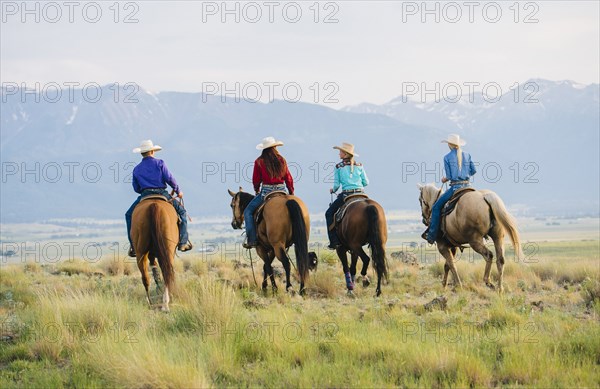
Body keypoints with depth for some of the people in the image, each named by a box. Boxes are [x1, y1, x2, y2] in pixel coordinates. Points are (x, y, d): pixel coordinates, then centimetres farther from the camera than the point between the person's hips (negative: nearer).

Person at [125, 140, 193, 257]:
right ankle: (183, 242, 4)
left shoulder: (137, 169, 12)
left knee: (129, 215, 20)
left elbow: (136, 188, 15)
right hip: (162, 194, -1)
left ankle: (133, 245, 6)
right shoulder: (159, 163, 3)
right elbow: (169, 178, -4)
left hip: (145, 195, 2)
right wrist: (178, 190, 10)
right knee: (181, 211, 15)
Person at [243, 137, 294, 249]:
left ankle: (252, 240, -7)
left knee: (248, 211, 7)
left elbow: (256, 180, 2)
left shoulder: (259, 162, -3)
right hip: (282, 191, 3)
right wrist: (291, 193, 18)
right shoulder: (282, 160, 5)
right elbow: (289, 179, 7)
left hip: (266, 191, -3)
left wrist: (257, 190, 21)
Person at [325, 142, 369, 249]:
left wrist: (333, 190, 21)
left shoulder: (339, 167, 0)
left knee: (329, 213, 11)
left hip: (346, 195, -4)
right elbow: (366, 182, 8)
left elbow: (336, 185, -1)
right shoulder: (359, 166, 9)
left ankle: (334, 241, 0)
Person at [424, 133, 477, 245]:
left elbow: (449, 176, -6)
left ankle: (432, 234, -1)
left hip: (455, 187, -5)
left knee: (436, 207, 6)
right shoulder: (467, 155, 7)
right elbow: (473, 171, 10)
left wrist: (445, 179, 15)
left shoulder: (447, 157, -4)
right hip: (468, 185, 5)